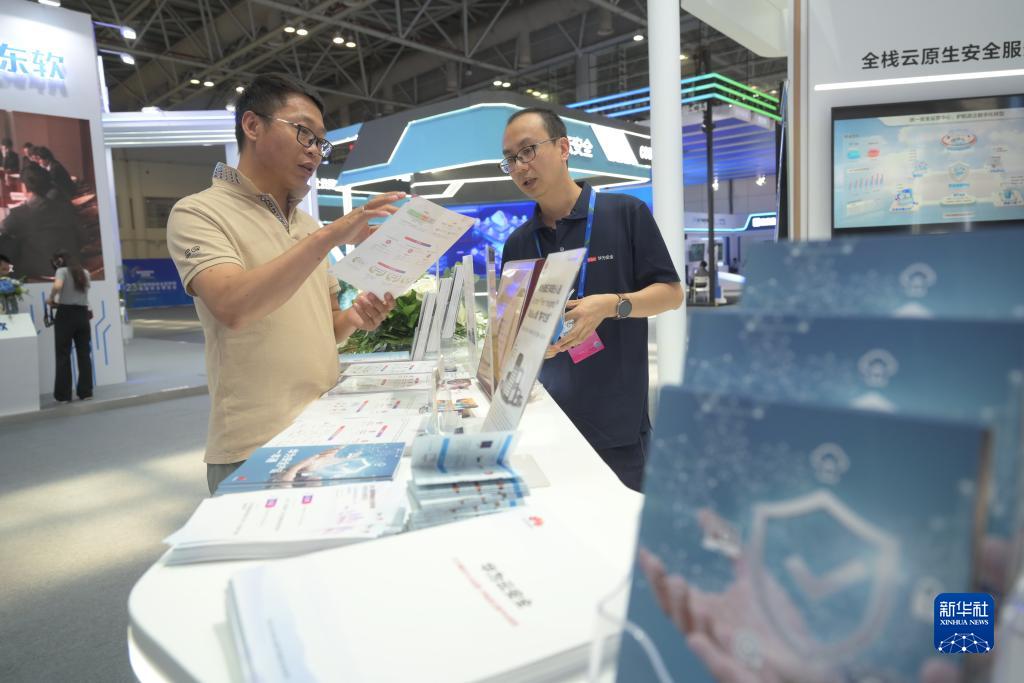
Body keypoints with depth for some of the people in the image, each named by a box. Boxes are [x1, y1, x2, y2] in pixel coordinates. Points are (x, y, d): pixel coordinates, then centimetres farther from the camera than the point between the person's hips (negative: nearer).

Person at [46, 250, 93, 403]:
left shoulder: (62, 271, -4)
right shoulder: (84, 272, 14)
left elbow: (57, 286, -23)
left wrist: (51, 299, -6)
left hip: (66, 315, -5)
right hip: (83, 314, 5)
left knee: (63, 355, 1)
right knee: (84, 354, 8)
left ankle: (63, 395, 4)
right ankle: (86, 391, 9)